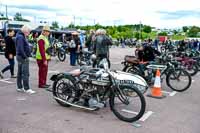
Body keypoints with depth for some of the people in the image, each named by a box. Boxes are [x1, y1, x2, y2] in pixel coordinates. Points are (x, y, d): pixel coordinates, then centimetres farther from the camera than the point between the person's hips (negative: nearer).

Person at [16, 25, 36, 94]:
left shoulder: (22, 36, 17)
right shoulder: (20, 37, -15)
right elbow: (20, 49, -23)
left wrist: (26, 55, 12)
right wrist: (25, 57, -20)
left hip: (20, 57, 11)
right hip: (23, 58, -11)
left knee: (20, 73, 14)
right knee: (25, 74, -10)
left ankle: (19, 87, 22)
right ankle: (27, 89, -7)